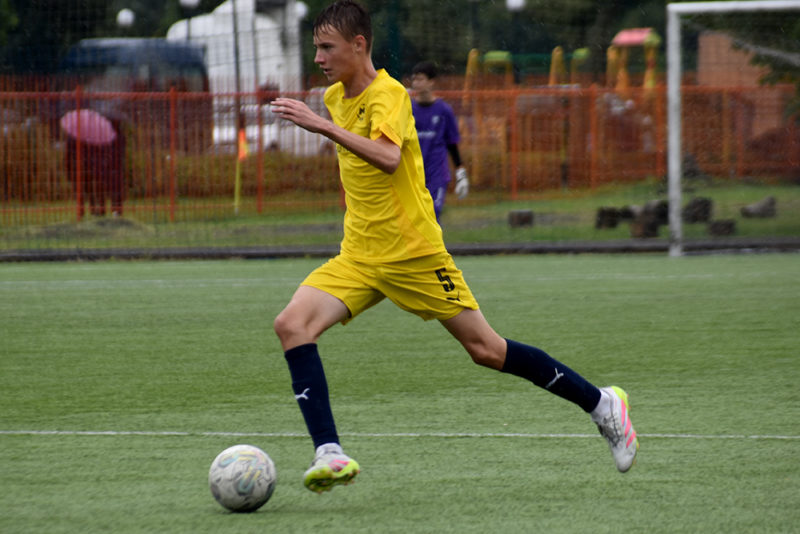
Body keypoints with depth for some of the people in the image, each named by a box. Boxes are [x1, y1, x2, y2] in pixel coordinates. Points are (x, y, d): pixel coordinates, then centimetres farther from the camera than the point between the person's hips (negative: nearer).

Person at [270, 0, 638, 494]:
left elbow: (387, 158, -36)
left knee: (487, 350, -1)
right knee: (292, 324, -16)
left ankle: (603, 405, 17)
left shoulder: (388, 95, -15)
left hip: (414, 251, -7)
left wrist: (323, 126, -40)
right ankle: (330, 454, -22)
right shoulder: (335, 98, 10)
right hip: (359, 257, 7)